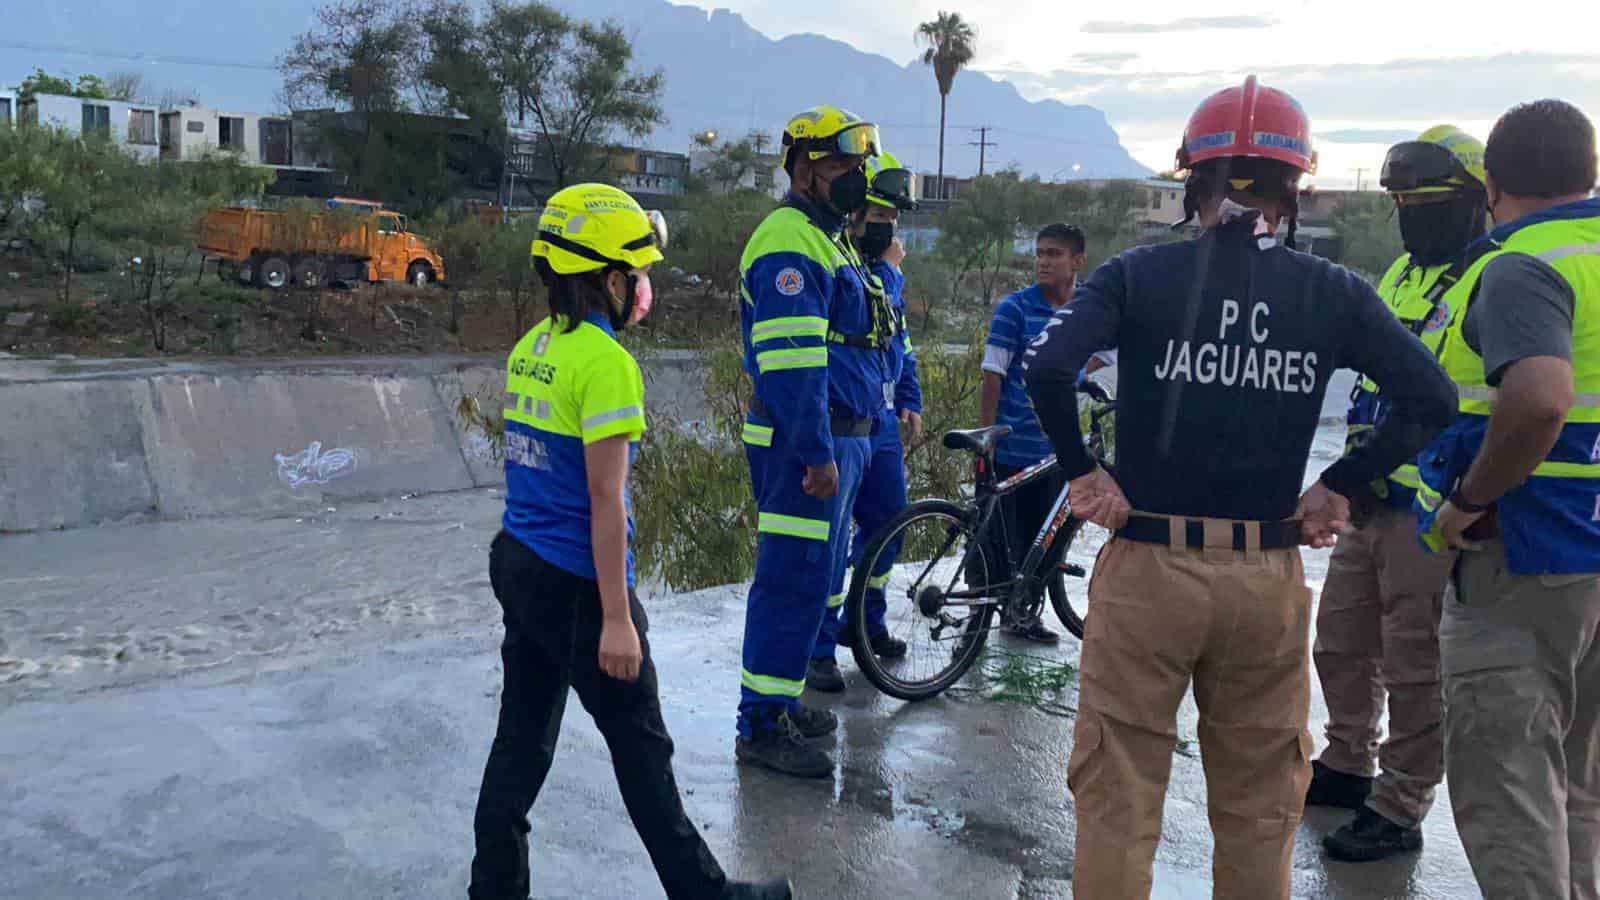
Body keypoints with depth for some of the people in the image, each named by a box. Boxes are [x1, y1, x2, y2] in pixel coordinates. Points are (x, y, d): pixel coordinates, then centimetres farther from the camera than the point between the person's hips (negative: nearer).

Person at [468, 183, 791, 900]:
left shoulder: (531, 346, 7)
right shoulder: (606, 362, -18)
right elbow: (605, 499, -19)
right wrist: (616, 619, -17)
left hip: (518, 564, 8)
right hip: (575, 584, -8)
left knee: (522, 738, 16)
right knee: (642, 749, 5)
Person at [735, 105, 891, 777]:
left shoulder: (827, 242, 20)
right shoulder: (790, 244, -15)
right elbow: (791, 361, -23)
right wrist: (817, 453, -25)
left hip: (837, 439, 11)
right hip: (805, 443, -11)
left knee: (815, 573, 18)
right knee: (795, 580, -6)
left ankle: (783, 700, 31)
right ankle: (762, 727, 3)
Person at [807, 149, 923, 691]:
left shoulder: (885, 269, 13)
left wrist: (910, 400, 19)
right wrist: (888, 271, -18)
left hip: (881, 419, 9)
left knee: (888, 520, 16)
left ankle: (866, 623, 34)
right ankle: (817, 650, 6)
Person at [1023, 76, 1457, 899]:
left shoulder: (1138, 275, -5)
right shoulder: (1335, 293, 1)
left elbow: (1046, 368, -19)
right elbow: (1431, 399, -3)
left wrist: (1080, 471, -6)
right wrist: (1340, 486, 4)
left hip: (1147, 566, -2)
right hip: (1268, 581, 2)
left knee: (1119, 797, 10)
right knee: (1258, 807, 18)